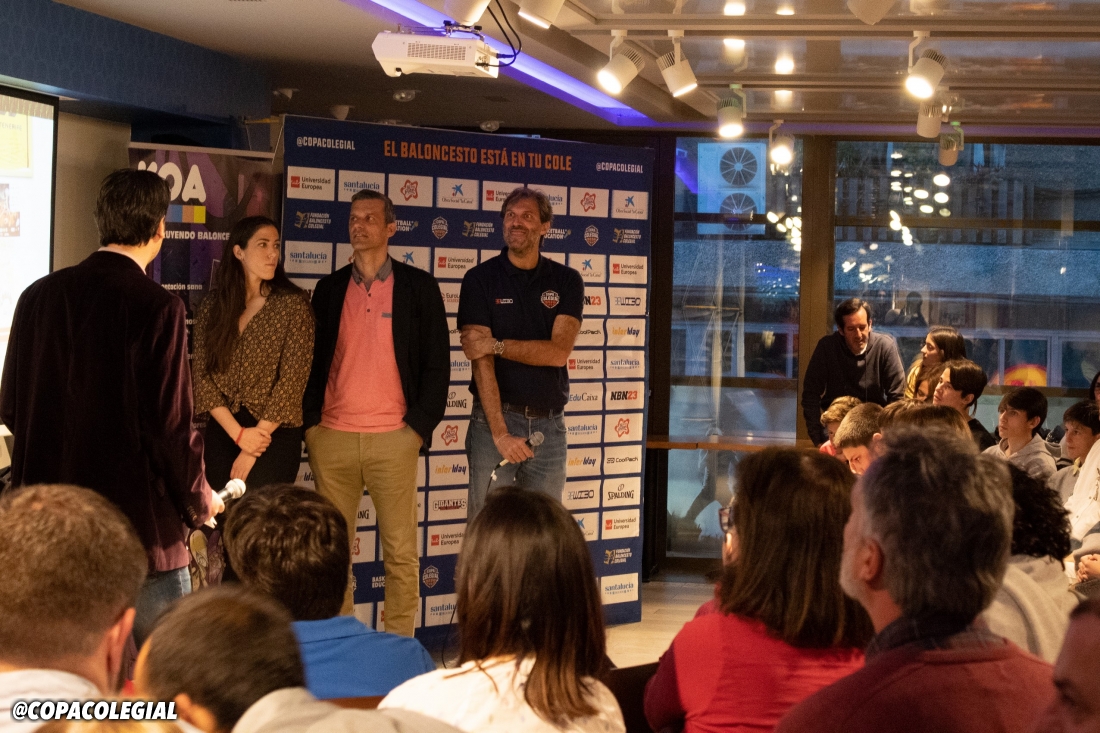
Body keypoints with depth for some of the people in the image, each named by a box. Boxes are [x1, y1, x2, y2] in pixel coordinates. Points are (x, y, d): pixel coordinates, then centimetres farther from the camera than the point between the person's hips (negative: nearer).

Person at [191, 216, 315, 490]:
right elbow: (202, 375, 1)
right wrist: (238, 434, -12)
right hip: (221, 433, 3)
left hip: (273, 436, -3)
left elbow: (292, 380, -9)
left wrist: (251, 452, -10)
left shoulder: (293, 304, -4)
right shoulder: (212, 306, 6)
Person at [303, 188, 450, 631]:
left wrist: (419, 427, -5)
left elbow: (437, 362, 2)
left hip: (394, 439, -2)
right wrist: (311, 423, 4)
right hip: (332, 437, 2)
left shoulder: (418, 287, 4)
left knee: (401, 552, -2)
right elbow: (313, 359, 15)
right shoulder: (330, 289, 13)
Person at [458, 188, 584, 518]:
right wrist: (500, 431, -18)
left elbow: (559, 352, -8)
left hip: (548, 424, 2)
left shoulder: (566, 281, 5)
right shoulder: (480, 279, -1)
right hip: (494, 417, -2)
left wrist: (497, 345, -14)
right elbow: (481, 359, -10)